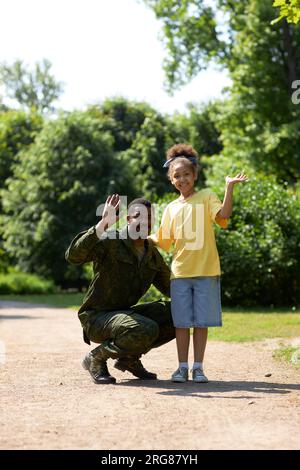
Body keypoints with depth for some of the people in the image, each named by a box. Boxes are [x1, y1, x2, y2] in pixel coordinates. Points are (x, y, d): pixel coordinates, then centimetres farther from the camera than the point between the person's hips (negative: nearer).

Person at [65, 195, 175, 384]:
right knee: (146, 331, -33)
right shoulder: (110, 241, -16)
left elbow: (170, 287, 19)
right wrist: (102, 225, -41)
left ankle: (130, 358, 7)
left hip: (125, 313, 8)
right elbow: (73, 256, -33)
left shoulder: (153, 254, 7)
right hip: (97, 317, -8)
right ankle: (97, 357, -8)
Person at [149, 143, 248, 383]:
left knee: (201, 321, 1)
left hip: (206, 271, -3)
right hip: (180, 272, 3)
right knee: (182, 322, 4)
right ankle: (183, 367, 12)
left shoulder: (206, 196, 3)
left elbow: (223, 215, -16)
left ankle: (198, 367, 9)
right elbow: (163, 241, 14)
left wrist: (229, 187, -22)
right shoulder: (171, 208, 13)